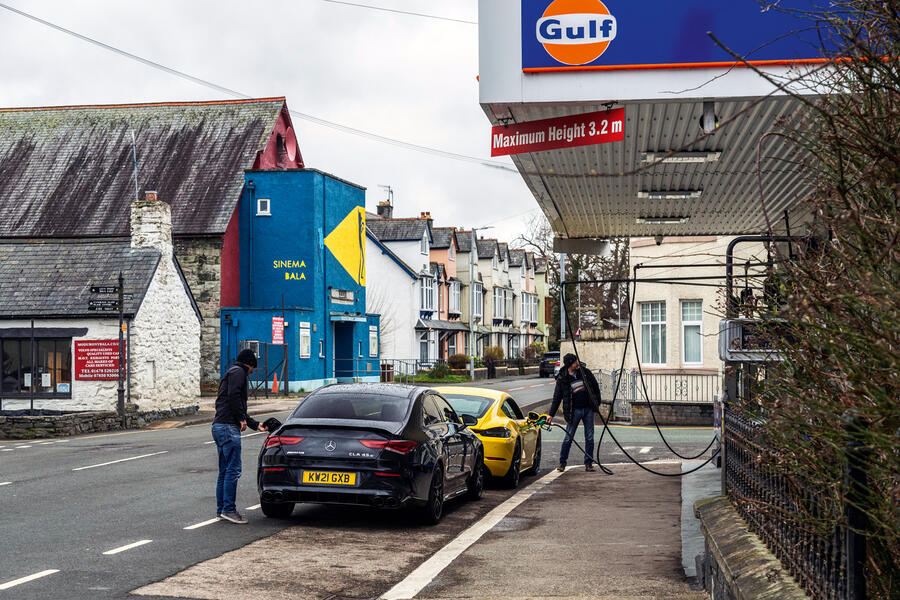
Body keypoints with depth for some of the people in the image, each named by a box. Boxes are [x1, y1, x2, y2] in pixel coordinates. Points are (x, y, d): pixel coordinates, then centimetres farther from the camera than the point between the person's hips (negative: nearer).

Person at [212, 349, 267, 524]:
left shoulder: (231, 373, 28)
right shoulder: (238, 372, -3)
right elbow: (233, 396, -21)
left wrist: (255, 425, 34)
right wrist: (242, 418, -14)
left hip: (219, 427, 10)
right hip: (228, 427, -10)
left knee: (224, 471, 13)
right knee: (233, 470, -9)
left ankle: (221, 509, 16)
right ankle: (229, 509, -10)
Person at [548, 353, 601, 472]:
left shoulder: (586, 372, 1)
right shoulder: (562, 378, -5)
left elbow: (595, 387, 12)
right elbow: (557, 397, 0)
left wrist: (597, 403, 13)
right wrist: (551, 414, -4)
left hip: (588, 409, 2)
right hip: (574, 411, -2)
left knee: (589, 437, 4)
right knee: (569, 437, 0)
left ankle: (588, 463, 12)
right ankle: (562, 462, 13)